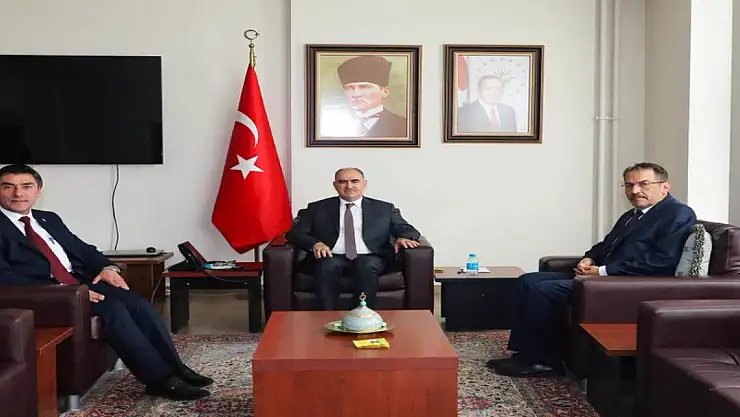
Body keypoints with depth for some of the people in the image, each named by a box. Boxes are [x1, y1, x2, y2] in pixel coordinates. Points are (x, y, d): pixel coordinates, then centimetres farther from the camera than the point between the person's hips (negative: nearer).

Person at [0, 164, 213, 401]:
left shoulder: (49, 219, 21)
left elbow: (83, 249, 22)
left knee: (138, 304, -17)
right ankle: (160, 379, -23)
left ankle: (174, 368, -11)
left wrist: (107, 268, -2)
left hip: (81, 282, 7)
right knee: (113, 308, -28)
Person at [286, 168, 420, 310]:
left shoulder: (384, 208, 17)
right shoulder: (318, 208, 16)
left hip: (369, 259, 0)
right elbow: (295, 232, 9)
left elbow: (406, 229, 14)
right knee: (327, 265, -33)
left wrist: (403, 238, -12)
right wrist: (315, 243, -12)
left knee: (367, 266, -33)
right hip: (332, 258, 0)